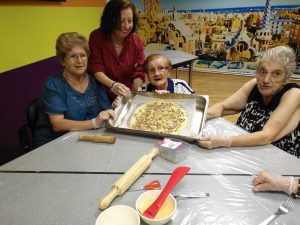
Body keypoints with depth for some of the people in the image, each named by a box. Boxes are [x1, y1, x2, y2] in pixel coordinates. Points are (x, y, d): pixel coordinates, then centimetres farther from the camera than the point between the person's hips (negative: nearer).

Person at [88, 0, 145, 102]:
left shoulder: (137, 42, -1)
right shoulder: (96, 36, -7)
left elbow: (138, 73, -6)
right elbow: (96, 70, -11)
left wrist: (137, 89, -27)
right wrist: (113, 85, -30)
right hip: (102, 96, -2)